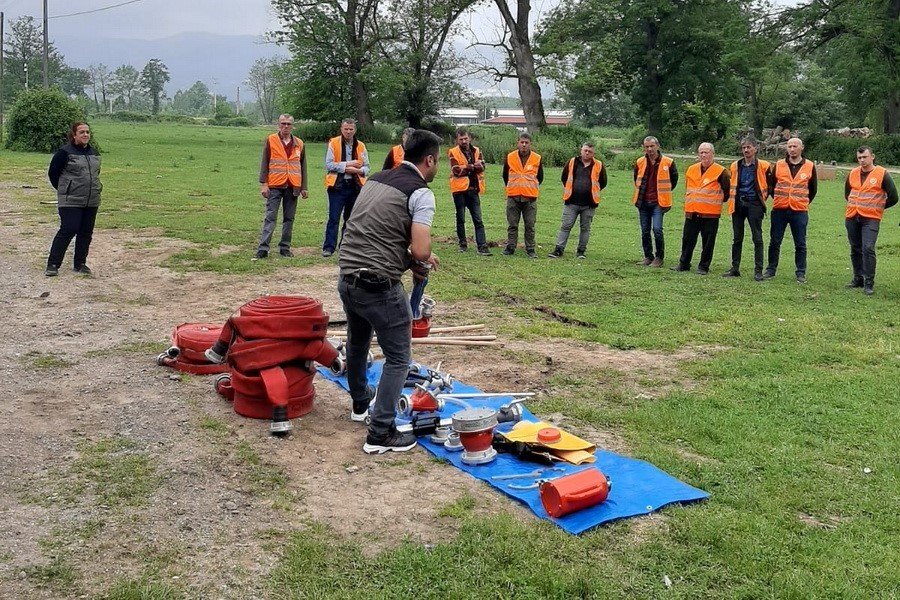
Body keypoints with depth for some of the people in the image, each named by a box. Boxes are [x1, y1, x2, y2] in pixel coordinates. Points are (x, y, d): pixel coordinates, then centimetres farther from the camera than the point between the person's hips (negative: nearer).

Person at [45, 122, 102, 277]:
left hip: (92, 201, 6)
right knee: (68, 230, -10)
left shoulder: (94, 153, 11)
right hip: (71, 201, -6)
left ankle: (80, 264, 19)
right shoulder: (65, 152, -7)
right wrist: (64, 190, 6)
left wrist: (96, 188, 14)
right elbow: (53, 173, -1)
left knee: (86, 232, 8)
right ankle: (53, 264, -2)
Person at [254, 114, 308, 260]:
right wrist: (263, 184, -7)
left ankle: (285, 247, 15)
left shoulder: (299, 144, 10)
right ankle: (263, 248, -5)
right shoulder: (270, 140, 2)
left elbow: (303, 166, 14)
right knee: (270, 217, -5)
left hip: (293, 187, 3)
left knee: (289, 219, 7)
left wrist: (304, 187, 10)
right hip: (275, 186, -3)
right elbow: (264, 163, 0)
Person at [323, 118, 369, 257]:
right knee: (334, 218, -6)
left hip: (355, 187, 3)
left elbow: (366, 167, 9)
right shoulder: (333, 143, -1)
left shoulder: (361, 146, 8)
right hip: (337, 186, -3)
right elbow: (328, 165, -8)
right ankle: (329, 247, -3)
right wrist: (347, 165, -14)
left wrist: (357, 170, -12)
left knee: (350, 218, 10)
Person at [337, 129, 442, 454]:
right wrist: (418, 262, 3)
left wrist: (417, 256, 18)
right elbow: (420, 250, -20)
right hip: (379, 286, -8)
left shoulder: (376, 179, 13)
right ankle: (381, 434, 3)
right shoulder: (421, 193, -11)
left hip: (347, 278, 8)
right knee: (398, 358, 4)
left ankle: (361, 403, 50)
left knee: (357, 344, 28)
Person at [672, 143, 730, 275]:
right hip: (691, 212, 5)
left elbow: (728, 191, 1)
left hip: (710, 214, -5)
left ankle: (703, 267, 9)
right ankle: (683, 264, 19)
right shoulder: (691, 170, 10)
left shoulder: (720, 171, -5)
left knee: (708, 242, 1)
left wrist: (717, 201, 7)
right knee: (688, 239, 9)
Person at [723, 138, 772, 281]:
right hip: (738, 204, 4)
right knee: (737, 238, 8)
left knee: (757, 238, -2)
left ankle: (758, 270, 1)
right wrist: (732, 198, 12)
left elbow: (770, 184, 7)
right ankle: (735, 268, 15)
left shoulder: (763, 166, -3)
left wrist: (764, 196, 5)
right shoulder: (736, 166, 7)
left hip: (754, 204, -4)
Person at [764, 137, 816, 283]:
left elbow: (813, 189, 13)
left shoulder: (810, 167, 2)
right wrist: (778, 200, 11)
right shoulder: (779, 165, 3)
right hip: (779, 210, 1)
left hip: (800, 211, -1)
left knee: (800, 244, 3)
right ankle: (771, 269, 16)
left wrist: (804, 203, 11)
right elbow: (771, 184, 14)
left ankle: (801, 273, 10)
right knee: (774, 242, 6)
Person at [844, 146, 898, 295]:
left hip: (871, 219, -5)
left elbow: (893, 197, -2)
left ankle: (869, 283, -8)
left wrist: (877, 207, 7)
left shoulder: (882, 174, -6)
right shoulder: (853, 174, 8)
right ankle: (858, 279, 23)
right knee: (855, 249, 11)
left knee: (868, 249, -14)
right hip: (852, 218, 5)